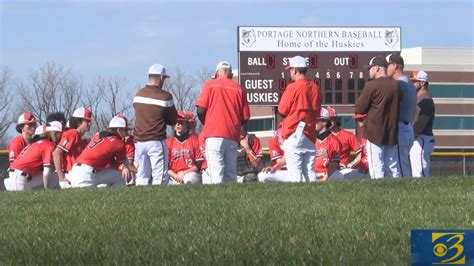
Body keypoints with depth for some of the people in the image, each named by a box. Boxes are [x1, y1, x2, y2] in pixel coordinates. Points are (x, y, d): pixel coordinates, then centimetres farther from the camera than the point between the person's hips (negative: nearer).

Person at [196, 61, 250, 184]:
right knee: (230, 174, 8)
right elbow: (246, 116, 8)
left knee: (216, 173, -11)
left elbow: (201, 110, -3)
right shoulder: (239, 89, 10)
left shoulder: (210, 84, 3)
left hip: (214, 133, -3)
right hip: (233, 136, 3)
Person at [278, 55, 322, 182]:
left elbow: (282, 111, -7)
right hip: (310, 133, 6)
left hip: (293, 133, -6)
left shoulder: (293, 87, -11)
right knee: (309, 170, 8)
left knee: (295, 171, -5)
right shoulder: (315, 88, 7)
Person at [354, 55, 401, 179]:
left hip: (375, 133, -6)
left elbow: (359, 109, -8)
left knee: (377, 170, -6)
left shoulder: (372, 86, -12)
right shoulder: (396, 85, 7)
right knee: (393, 169, 10)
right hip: (392, 133, 6)